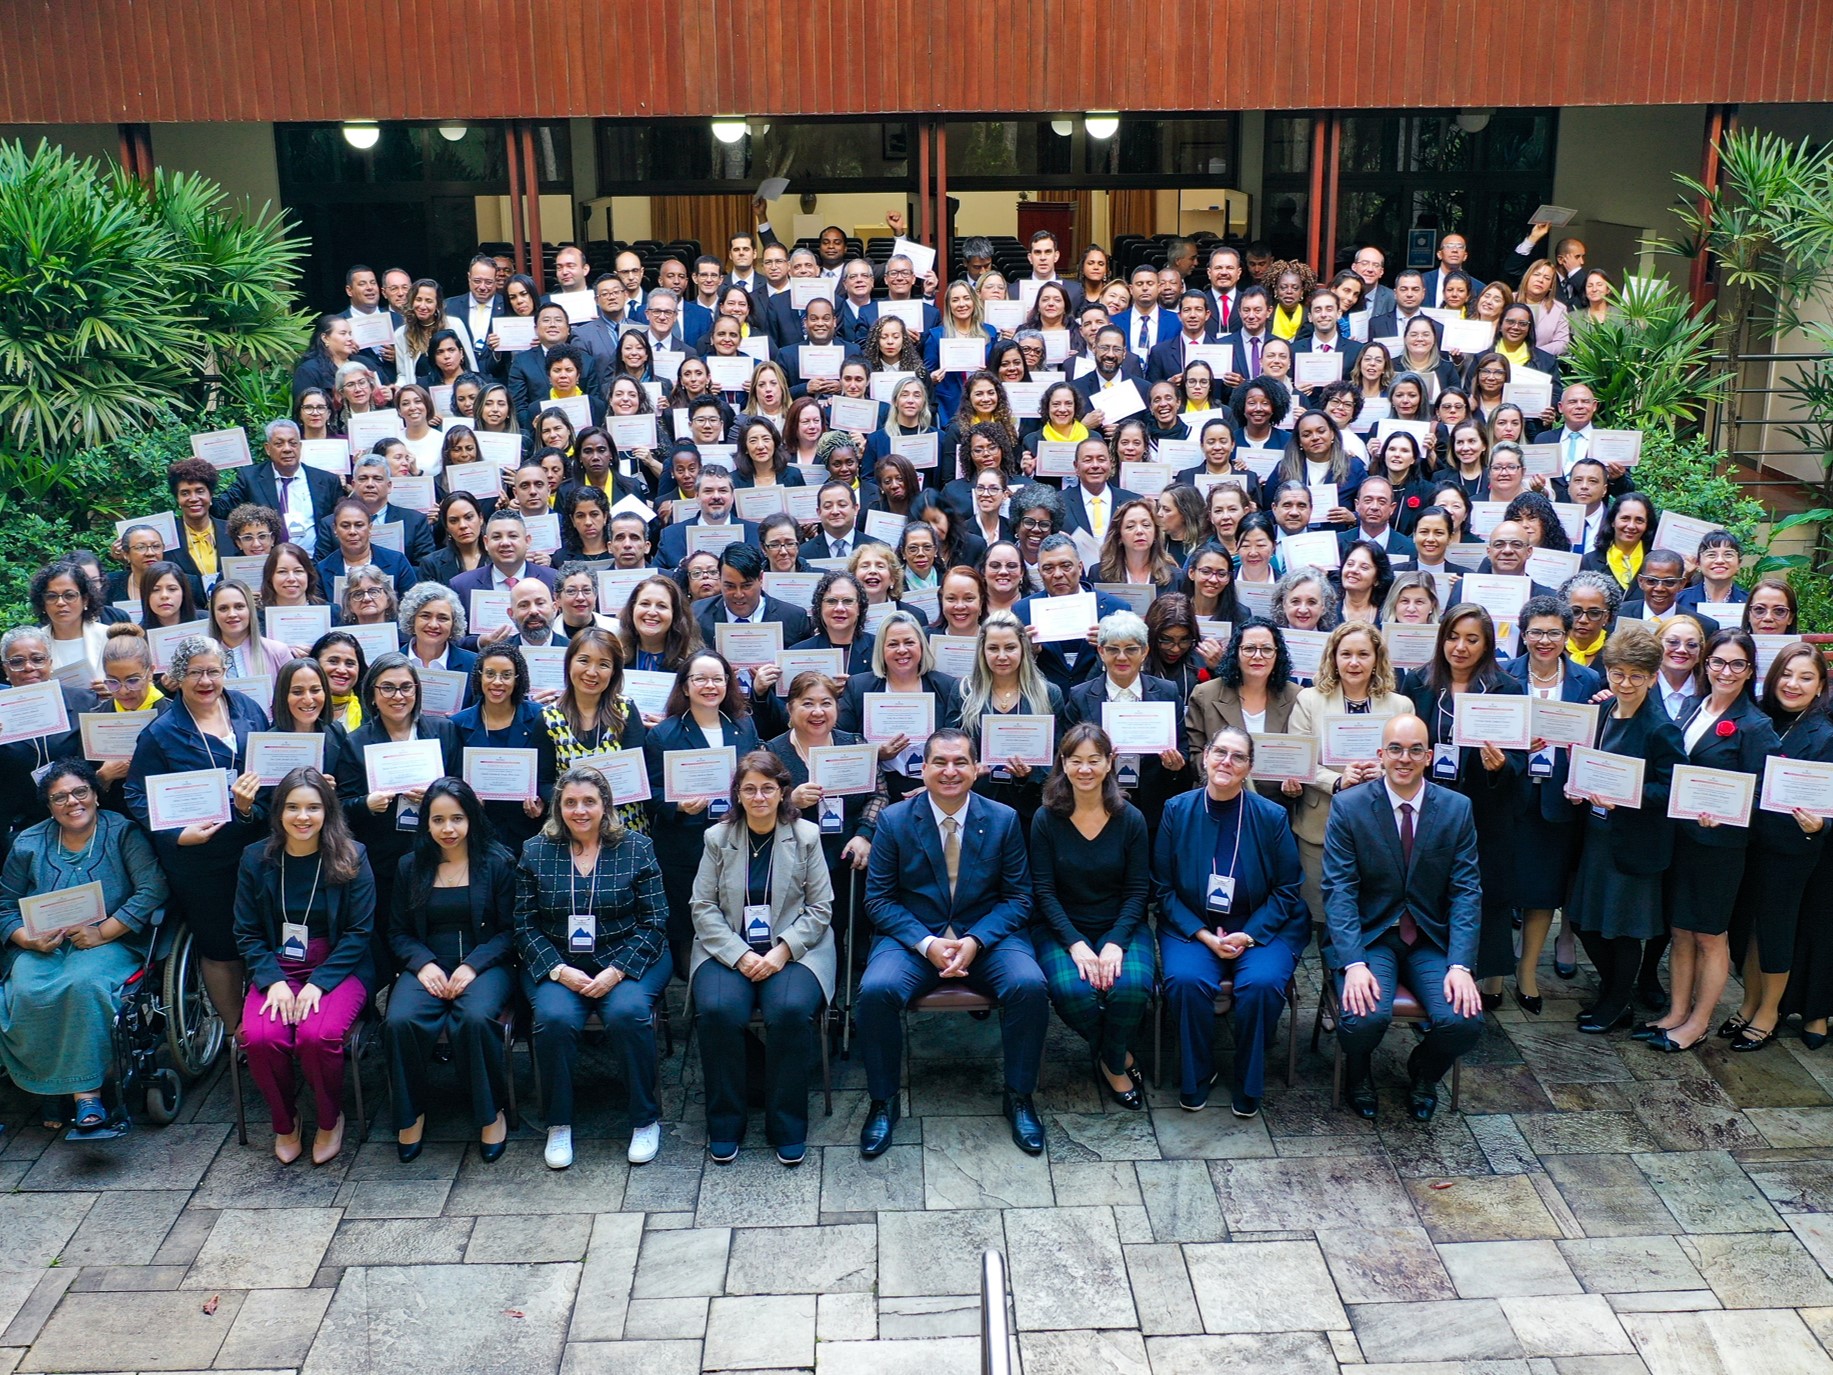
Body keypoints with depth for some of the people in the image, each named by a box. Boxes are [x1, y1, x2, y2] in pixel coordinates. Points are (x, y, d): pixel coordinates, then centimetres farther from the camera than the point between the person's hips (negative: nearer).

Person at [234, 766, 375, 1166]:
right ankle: (284, 1122, 3)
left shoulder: (351, 857, -4)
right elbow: (247, 933, 4)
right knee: (260, 1037, -27)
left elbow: (359, 933, -5)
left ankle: (330, 1121, 0)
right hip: (277, 970, 2)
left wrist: (319, 983, -16)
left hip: (338, 969, -2)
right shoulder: (256, 858, 3)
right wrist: (273, 980, -12)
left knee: (317, 1035, -31)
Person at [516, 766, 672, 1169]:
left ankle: (646, 1120, -11)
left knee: (628, 1012, -31)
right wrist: (560, 971, -12)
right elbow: (526, 926, 3)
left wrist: (616, 971, -14)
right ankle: (558, 1125, -9)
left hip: (627, 958, -1)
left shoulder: (636, 848, 2)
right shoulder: (535, 853, 6)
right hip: (556, 963, 1)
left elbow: (653, 923, -1)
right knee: (554, 1018, -29)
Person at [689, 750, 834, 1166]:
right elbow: (703, 908, 3)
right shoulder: (717, 838, 7)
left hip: (794, 949, -1)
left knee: (790, 1010, -30)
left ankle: (787, 1128, -11)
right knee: (718, 1010, -28)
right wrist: (740, 956, -12)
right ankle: (725, 1126, -9)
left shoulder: (806, 836, 4)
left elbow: (820, 908, 2)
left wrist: (782, 951, -12)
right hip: (728, 950, 1)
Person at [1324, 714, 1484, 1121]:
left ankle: (1422, 1074, 15)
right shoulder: (1348, 806, -6)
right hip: (1368, 936, -2)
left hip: (1431, 939, 2)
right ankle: (1358, 1074, 10)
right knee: (1365, 1017, -29)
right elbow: (1339, 890, -11)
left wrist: (1460, 966, -15)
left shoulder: (1457, 808, 0)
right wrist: (1354, 964, -24)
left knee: (1463, 1019, -22)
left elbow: (1466, 891, -3)